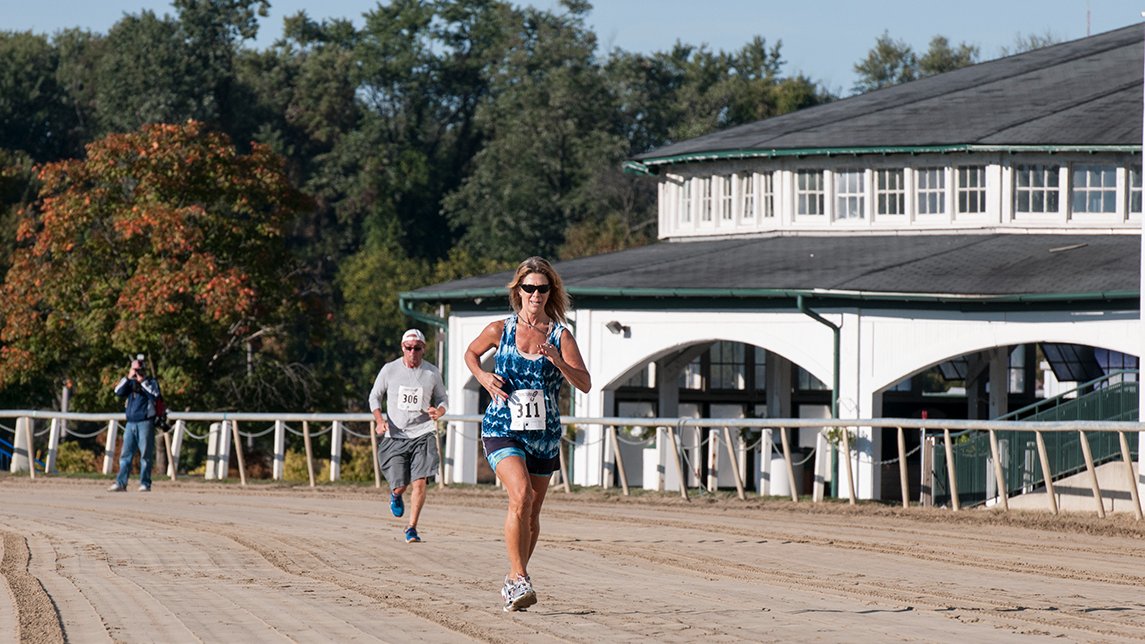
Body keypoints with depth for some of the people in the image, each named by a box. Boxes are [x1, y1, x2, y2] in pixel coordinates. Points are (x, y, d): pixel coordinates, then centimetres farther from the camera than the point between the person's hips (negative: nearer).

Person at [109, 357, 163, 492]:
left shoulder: (151, 382, 4)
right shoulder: (130, 383, 16)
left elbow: (156, 394, -15)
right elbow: (118, 392, 2)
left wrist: (142, 381, -12)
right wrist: (128, 378, -6)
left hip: (145, 423, -5)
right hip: (130, 423, 5)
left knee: (146, 455, -4)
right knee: (125, 454, 2)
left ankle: (145, 484, -1)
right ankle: (120, 483, 3)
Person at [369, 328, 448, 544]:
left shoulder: (432, 373, 3)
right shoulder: (389, 370, 1)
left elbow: (442, 398, 15)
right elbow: (375, 396, 10)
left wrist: (438, 411, -8)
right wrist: (379, 420, -7)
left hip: (422, 434, 0)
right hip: (395, 435, 0)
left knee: (419, 482, -14)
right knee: (399, 485, -2)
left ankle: (412, 528, -4)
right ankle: (395, 495, 37)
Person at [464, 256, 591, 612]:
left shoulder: (560, 336, -1)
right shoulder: (500, 330, 0)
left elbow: (585, 384, -7)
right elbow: (471, 353, 19)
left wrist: (556, 359, -23)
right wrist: (483, 377, -1)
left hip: (544, 434, 2)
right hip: (502, 430, -2)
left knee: (532, 515, 10)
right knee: (521, 495, -25)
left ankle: (514, 582, 30)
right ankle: (518, 577, -21)